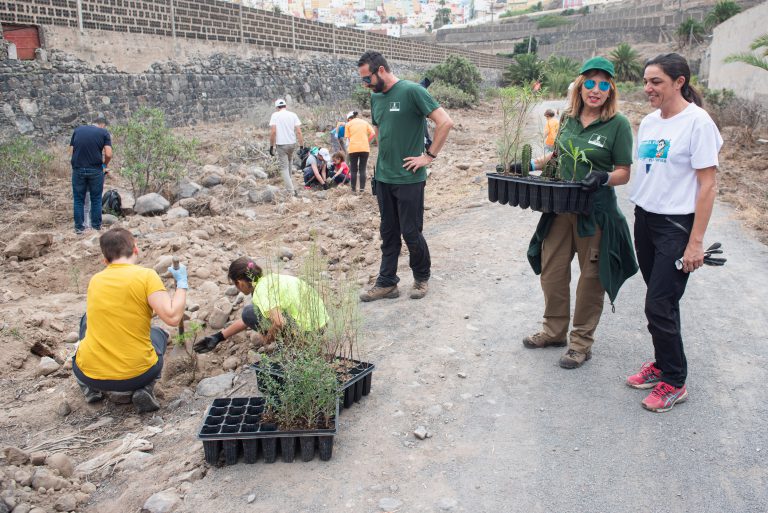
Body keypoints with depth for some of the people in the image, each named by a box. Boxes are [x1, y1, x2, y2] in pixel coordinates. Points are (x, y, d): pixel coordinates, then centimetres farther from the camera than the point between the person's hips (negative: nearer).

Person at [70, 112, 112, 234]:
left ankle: (79, 227, 15)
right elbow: (108, 154, -10)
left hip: (78, 169, 2)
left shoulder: (78, 130, 10)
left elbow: (71, 151, 8)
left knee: (78, 199, 11)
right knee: (96, 199, 12)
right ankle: (96, 226, 18)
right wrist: (105, 164, 8)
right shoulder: (104, 132, 0)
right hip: (95, 170, -2)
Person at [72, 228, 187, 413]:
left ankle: (91, 388, 23)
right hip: (136, 375, -4)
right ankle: (142, 389, 4)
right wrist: (181, 283, -3)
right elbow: (172, 317, -18)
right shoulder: (146, 275, -10)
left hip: (88, 373, 4)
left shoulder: (95, 280, 7)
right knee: (158, 334, 28)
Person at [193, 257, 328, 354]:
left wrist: (268, 338, -7)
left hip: (307, 330, -9)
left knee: (250, 313, -4)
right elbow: (247, 320, 23)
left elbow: (279, 323, -30)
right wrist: (218, 337, 27)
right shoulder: (268, 279, 14)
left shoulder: (261, 291, -15)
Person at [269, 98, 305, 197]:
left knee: (284, 167, 2)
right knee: (288, 164, 25)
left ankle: (291, 191, -6)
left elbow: (273, 131, -13)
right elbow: (298, 132, -3)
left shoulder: (275, 115, -5)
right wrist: (302, 146, 0)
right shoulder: (293, 115, 3)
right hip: (292, 144, 4)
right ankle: (289, 185, 35)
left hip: (281, 144, -3)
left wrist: (271, 146, -6)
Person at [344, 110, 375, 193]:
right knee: (362, 170, 8)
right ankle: (362, 188, 3)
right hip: (365, 148, 1)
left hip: (353, 149, -1)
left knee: (353, 170, 9)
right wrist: (367, 142, 12)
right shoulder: (365, 122, 14)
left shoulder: (348, 124, 9)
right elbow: (373, 134, 3)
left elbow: (348, 137, 3)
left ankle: (353, 188, 11)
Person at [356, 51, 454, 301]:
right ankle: (386, 283, 20)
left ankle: (422, 278, 23)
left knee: (411, 233, 2)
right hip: (383, 178, 7)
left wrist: (429, 156, -13)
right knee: (388, 233, 11)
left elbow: (445, 122, -14)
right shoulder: (375, 97, 10)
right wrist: (384, 157, 12)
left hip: (409, 178, -6)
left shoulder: (411, 91, -12)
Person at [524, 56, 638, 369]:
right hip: (560, 207, 5)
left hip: (596, 211, -5)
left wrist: (604, 178, -27)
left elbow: (624, 173, -8)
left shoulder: (618, 124, -8)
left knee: (591, 277, 6)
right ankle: (554, 331, 30)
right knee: (551, 271, 11)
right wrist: (532, 164, 9)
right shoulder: (568, 117, 7)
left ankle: (582, 341, 20)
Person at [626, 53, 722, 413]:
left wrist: (695, 242, -16)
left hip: (676, 225, -6)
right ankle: (663, 364, 29)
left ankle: (674, 382, 11)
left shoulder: (697, 122, -12)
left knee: (659, 305, -5)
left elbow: (708, 185, -13)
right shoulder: (649, 121, 9)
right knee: (661, 301, 14)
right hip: (644, 219, 6)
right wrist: (639, 220, 9)